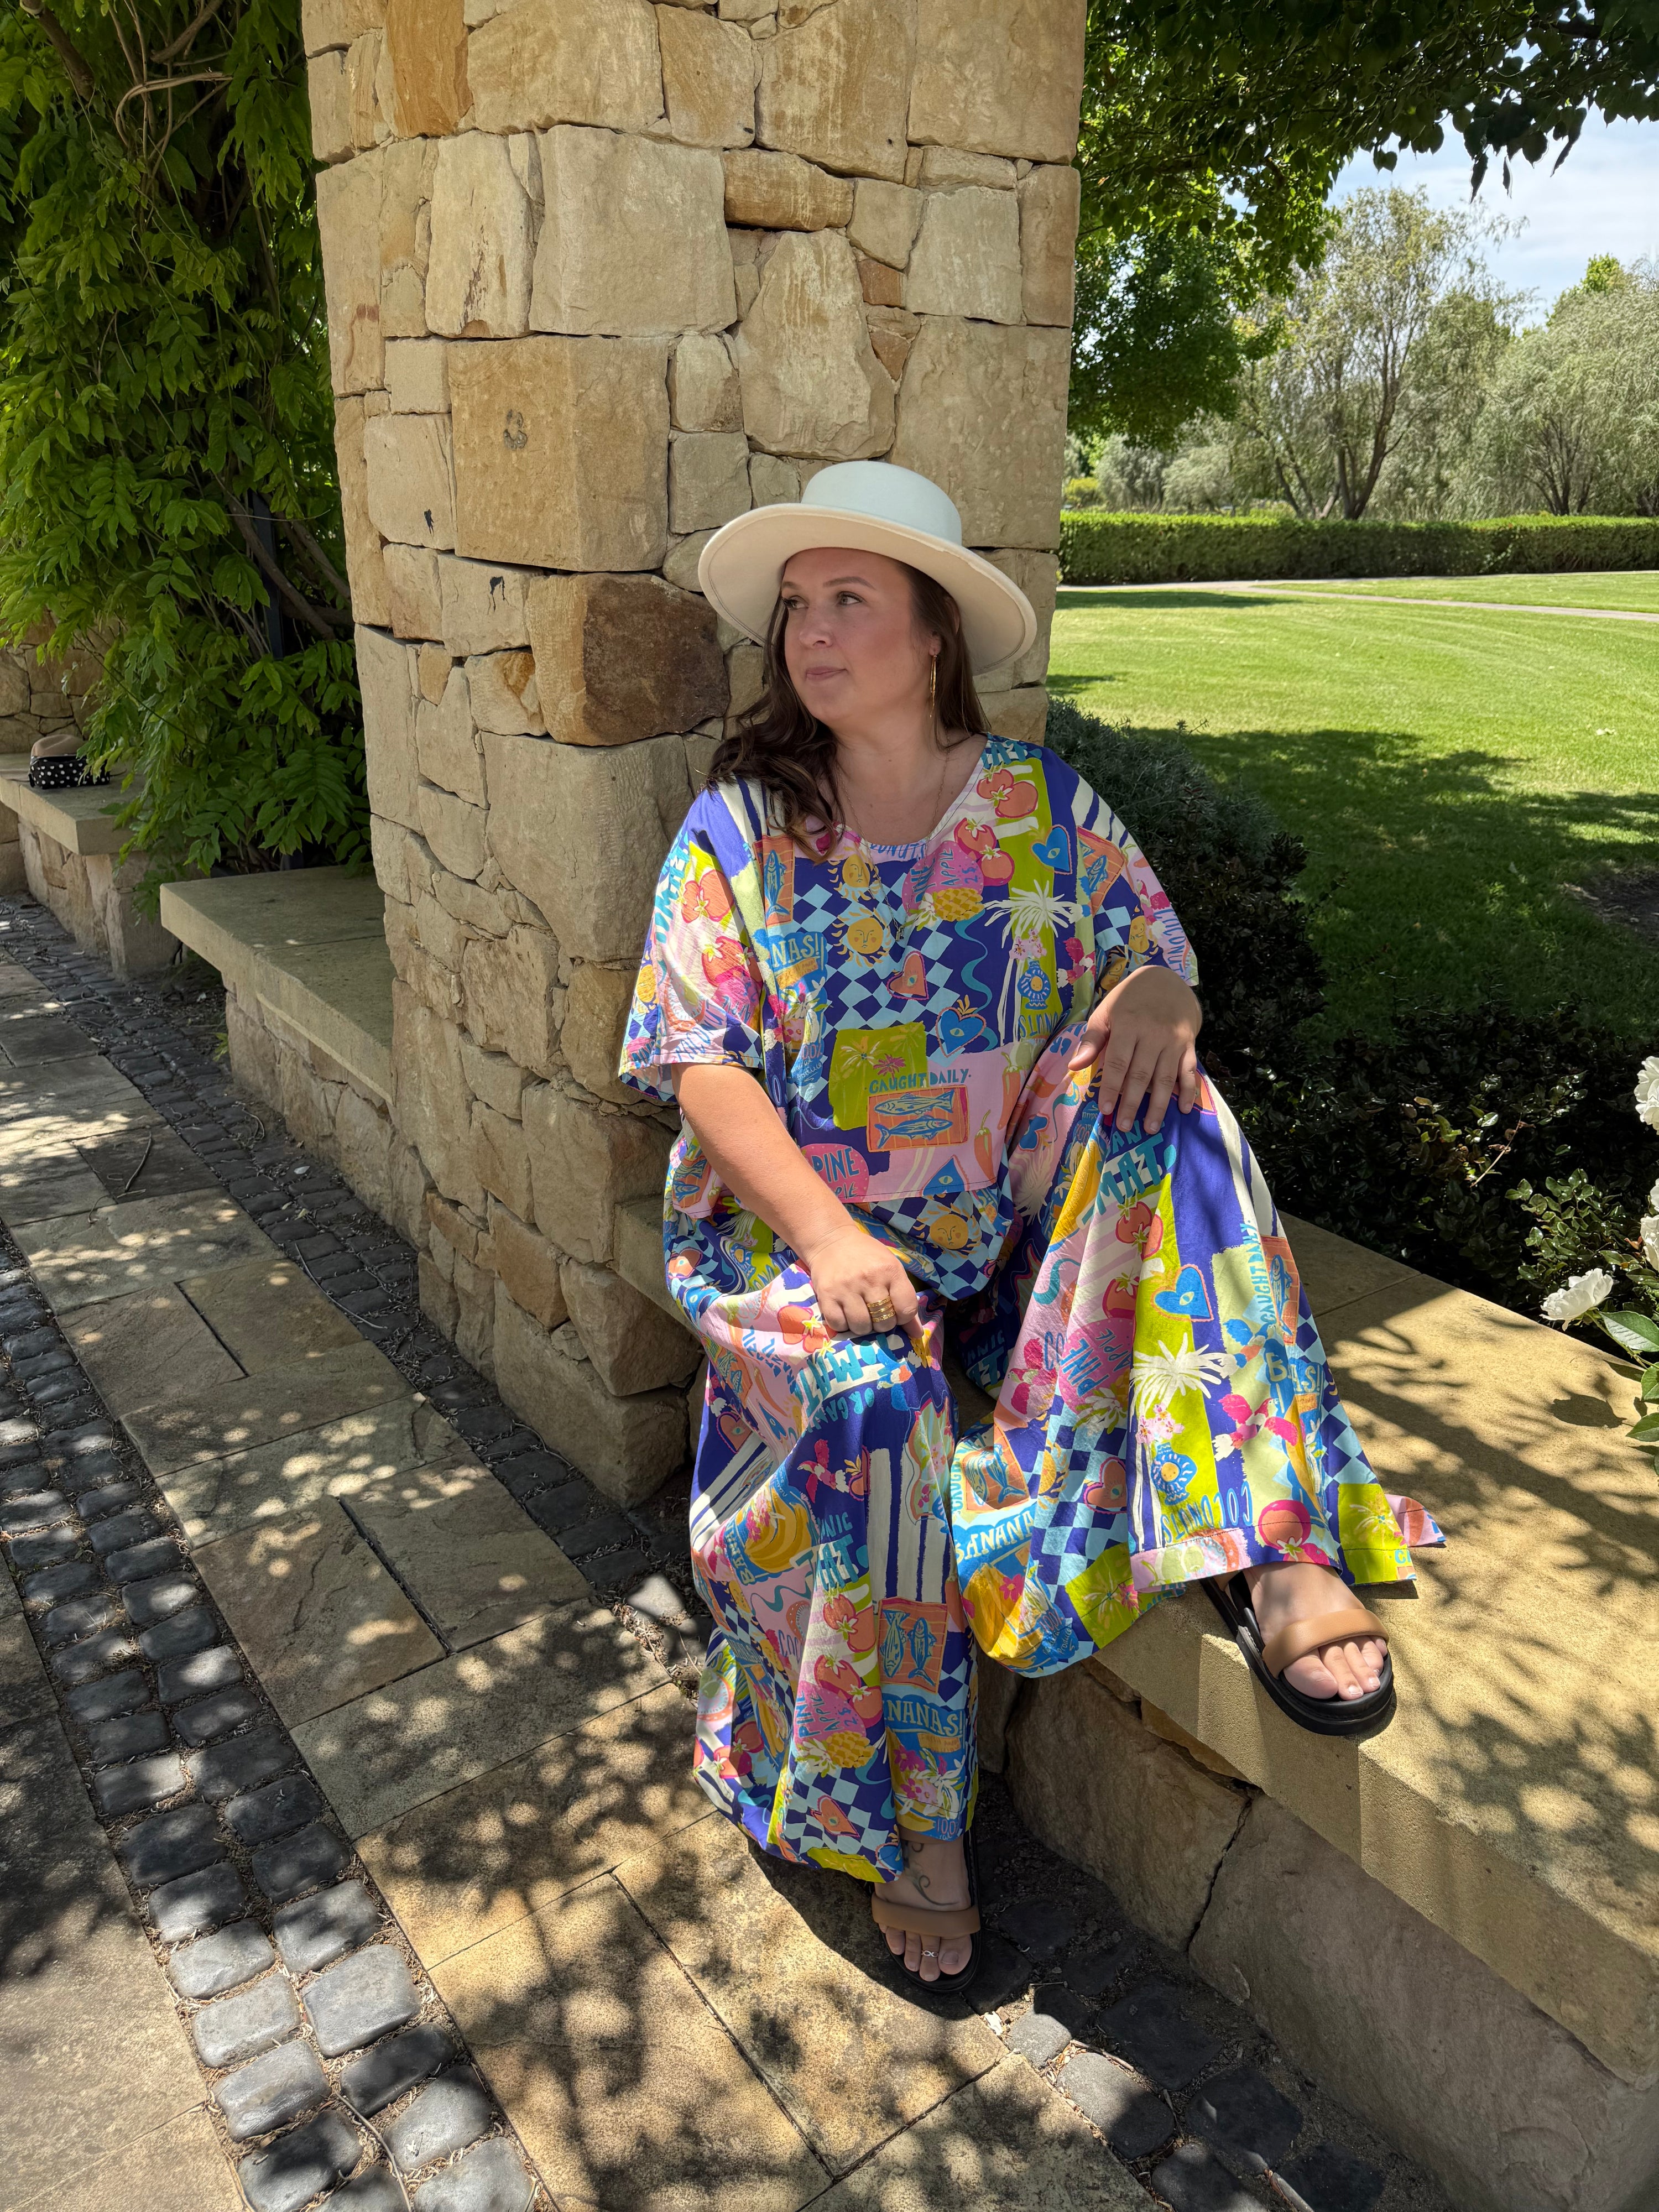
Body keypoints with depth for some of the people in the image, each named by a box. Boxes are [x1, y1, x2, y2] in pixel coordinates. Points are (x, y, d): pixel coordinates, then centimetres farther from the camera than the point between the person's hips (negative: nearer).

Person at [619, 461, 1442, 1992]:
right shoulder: (738, 828, 0)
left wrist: (1157, 993, -22)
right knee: (865, 1403, -30)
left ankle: (1269, 1546, -28)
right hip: (805, 1220, -1)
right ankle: (906, 1822, -6)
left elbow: (1155, 952, 6)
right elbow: (703, 1064, -7)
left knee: (1150, 1096, -26)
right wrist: (826, 1235, -23)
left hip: (1020, 1221, 2)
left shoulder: (1044, 806, 5)